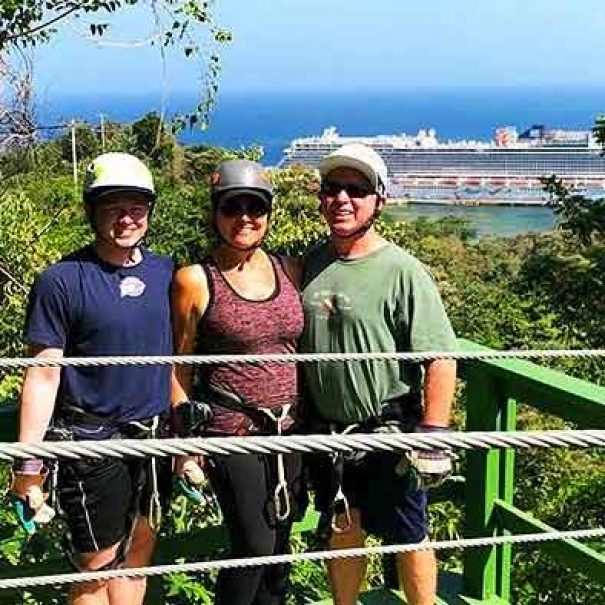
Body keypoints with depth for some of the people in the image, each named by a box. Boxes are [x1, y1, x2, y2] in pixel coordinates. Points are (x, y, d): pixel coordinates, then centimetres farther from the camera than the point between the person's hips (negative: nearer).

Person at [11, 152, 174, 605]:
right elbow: (44, 375, -8)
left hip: (154, 435, 4)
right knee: (97, 566, 5)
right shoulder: (62, 280, -9)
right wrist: (28, 463, -9)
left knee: (138, 552, 16)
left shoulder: (166, 273, 4)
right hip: (91, 442, -4)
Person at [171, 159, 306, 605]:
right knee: (254, 546, -6)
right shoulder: (195, 280, -8)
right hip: (231, 430, -4)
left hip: (289, 429, 5)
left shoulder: (290, 270, 5)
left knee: (280, 539, 14)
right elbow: (179, 368, -3)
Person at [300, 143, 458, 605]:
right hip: (325, 431, 5)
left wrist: (432, 436, -19)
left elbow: (441, 359, -16)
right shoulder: (309, 264, 4)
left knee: (407, 539, 8)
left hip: (387, 433, -5)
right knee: (340, 532, 19)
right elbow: (291, 342, 14)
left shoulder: (402, 271, -14)